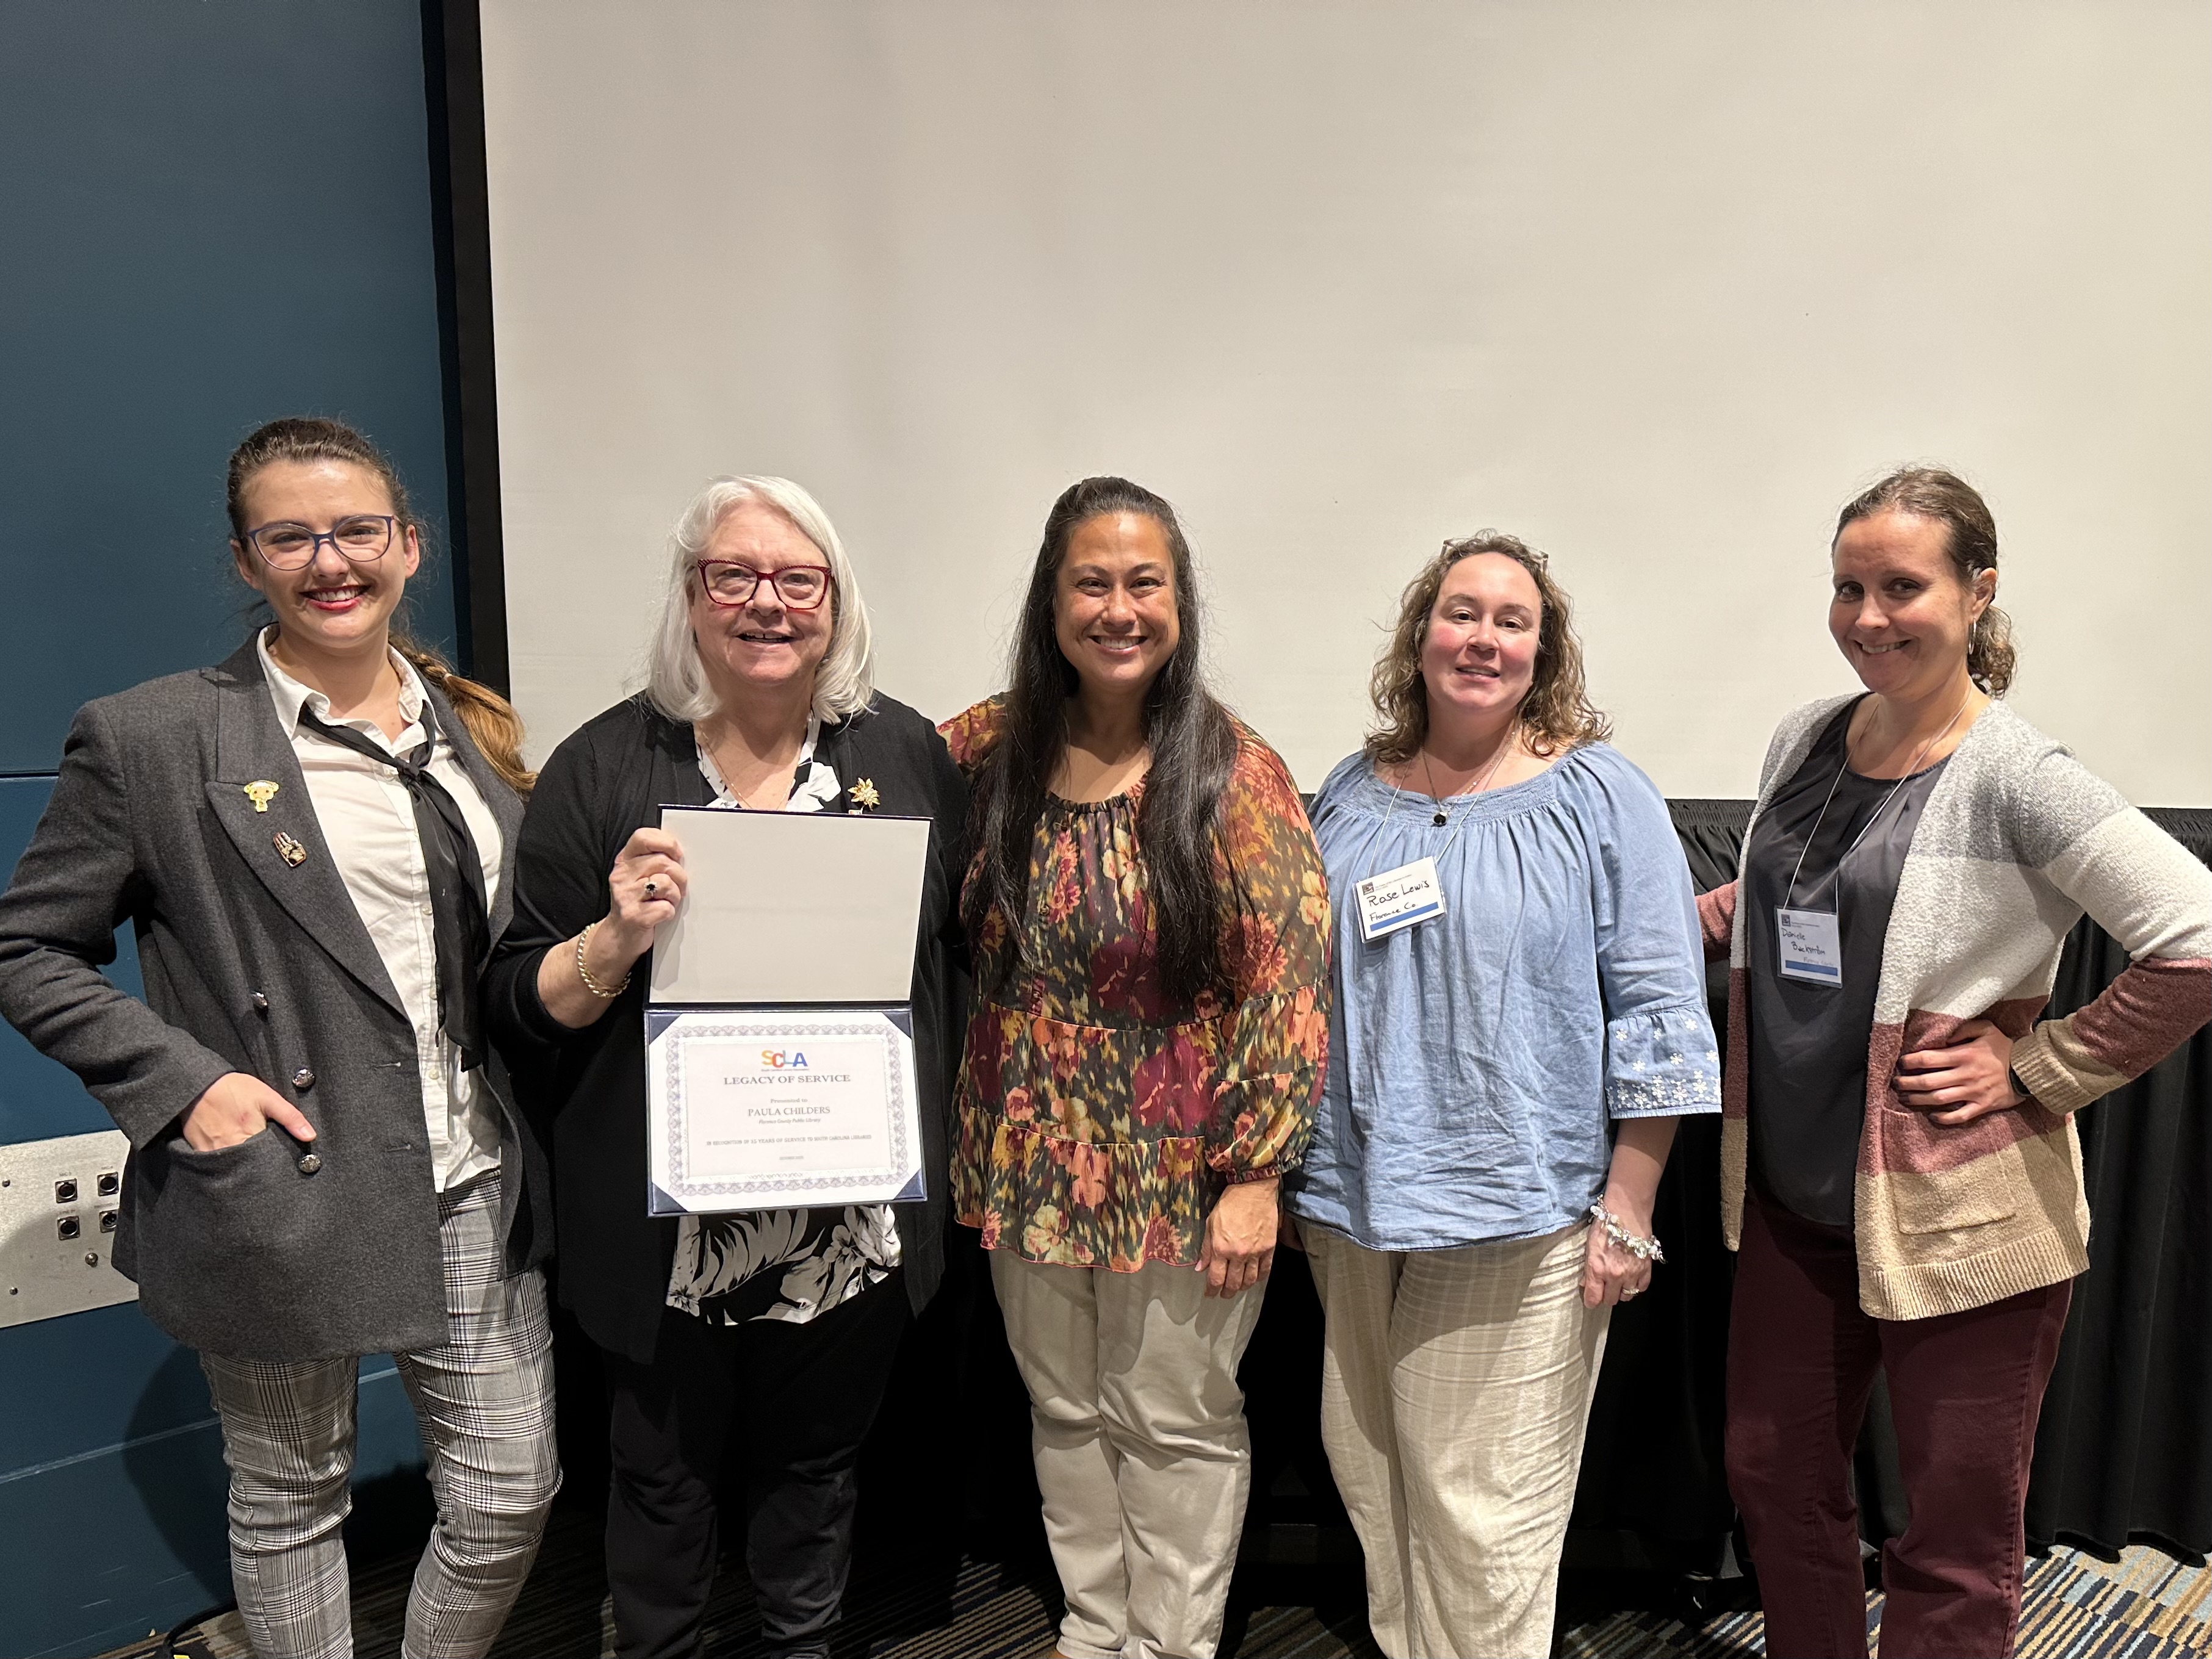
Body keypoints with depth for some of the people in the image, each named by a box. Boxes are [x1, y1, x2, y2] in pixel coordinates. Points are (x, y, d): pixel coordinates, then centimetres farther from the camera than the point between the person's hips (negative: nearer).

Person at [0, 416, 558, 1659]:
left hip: (473, 1189, 4)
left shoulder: (474, 732, 6)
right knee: (291, 1504, 16)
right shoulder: (147, 739, -7)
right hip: (282, 1198, -3)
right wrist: (183, 1081, -13)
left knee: (514, 1491, 11)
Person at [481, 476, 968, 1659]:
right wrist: (615, 941, -23)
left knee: (816, 1459, 21)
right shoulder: (605, 766, -5)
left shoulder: (908, 755, -1)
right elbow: (519, 1006, -3)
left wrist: (938, 1144, -2)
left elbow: (966, 954, 5)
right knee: (664, 1472, 18)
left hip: (853, 1217, 2)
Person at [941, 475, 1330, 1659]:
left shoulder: (1233, 774, -13)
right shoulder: (995, 746, -1)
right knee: (1066, 1414, 20)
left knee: (1176, 1425, 13)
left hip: (1178, 1173, -4)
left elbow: (1289, 980, -13)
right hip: (1033, 1163, 4)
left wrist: (1255, 1176, -16)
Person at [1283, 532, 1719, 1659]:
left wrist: (1628, 1210, -8)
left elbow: (1656, 1015, -5)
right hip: (1353, 1204, 5)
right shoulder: (1352, 795, 8)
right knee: (1369, 1478, 16)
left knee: (1480, 1508, 4)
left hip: (1517, 1217, -4)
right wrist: (1279, 1172, 15)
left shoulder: (1601, 797, -4)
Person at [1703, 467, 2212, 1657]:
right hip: (1793, 1194, 6)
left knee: (1953, 1544, 9)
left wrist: (2036, 1072, -16)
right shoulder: (1801, 743, 4)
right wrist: (1723, 911, 3)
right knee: (1773, 1478, 18)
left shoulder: (2013, 778, -15)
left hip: (1956, 1212, -6)